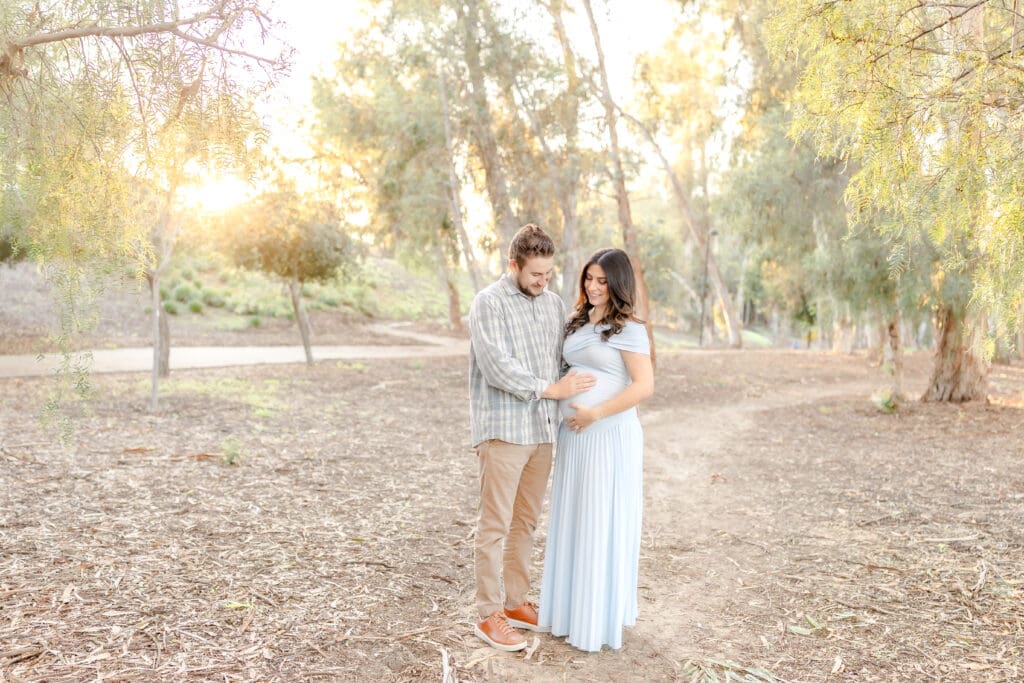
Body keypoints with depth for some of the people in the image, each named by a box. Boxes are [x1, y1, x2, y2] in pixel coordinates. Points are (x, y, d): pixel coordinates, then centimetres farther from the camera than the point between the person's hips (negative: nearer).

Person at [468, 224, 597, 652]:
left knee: (526, 522, 14)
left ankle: (516, 602, 27)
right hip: (502, 430, -6)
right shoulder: (489, 303, -8)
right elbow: (497, 367, -17)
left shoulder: (554, 304, 11)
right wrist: (550, 389, -17)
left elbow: (565, 359, 14)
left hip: (543, 431, 6)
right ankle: (489, 615, 11)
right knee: (495, 524, 0)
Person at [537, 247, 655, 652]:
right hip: (574, 436, 8)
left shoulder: (629, 329, -10)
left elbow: (645, 386, -18)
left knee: (603, 526, 2)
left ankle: (601, 621, 16)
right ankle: (573, 609, 29)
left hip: (609, 438, -7)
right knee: (573, 523, 14)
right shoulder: (578, 324, 12)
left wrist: (596, 413, -19)